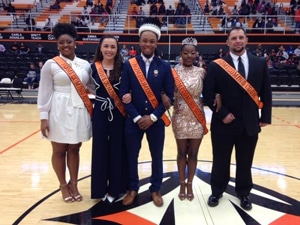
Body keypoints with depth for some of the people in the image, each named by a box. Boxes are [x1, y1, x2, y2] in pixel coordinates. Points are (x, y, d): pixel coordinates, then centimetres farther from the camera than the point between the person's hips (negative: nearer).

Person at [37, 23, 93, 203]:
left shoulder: (85, 65, 7)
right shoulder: (51, 64, -3)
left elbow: (93, 86, 15)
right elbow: (44, 93, -5)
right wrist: (44, 117, -9)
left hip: (80, 112, 3)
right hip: (59, 112, -3)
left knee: (74, 149, 13)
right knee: (59, 150, 9)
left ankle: (74, 184, 29)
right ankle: (63, 185, 28)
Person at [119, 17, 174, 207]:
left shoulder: (164, 66, -1)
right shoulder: (129, 65, -1)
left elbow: (169, 95, -3)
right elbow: (124, 93, -4)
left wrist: (153, 116, -12)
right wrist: (137, 117, -12)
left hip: (156, 120, 0)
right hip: (134, 119, 0)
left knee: (157, 156, 11)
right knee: (131, 155, 10)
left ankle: (155, 189, 31)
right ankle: (133, 189, 31)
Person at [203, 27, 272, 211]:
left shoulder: (260, 63, 3)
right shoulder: (217, 66, -6)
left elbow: (266, 92, 5)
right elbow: (208, 93, -8)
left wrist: (265, 116, 1)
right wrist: (222, 114, -14)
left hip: (250, 123, 2)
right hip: (224, 123, -2)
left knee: (245, 162, 16)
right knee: (221, 161, 13)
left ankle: (244, 193, 37)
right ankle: (217, 192, 33)